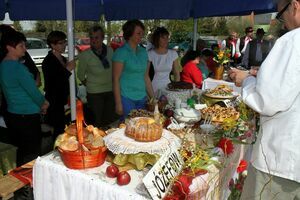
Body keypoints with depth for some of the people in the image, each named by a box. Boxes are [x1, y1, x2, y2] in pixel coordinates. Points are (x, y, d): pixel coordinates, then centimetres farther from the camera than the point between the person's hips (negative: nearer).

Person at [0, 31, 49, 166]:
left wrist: (40, 104, 9)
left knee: (21, 150, 21)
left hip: (12, 114, 9)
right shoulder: (18, 67, -20)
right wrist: (43, 103, 4)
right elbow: (33, 91, -16)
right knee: (32, 153, 3)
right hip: (27, 116, -9)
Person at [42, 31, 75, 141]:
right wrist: (68, 69, -18)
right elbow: (53, 83, -19)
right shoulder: (48, 61, -11)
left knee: (63, 130, 8)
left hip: (63, 100, 7)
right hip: (55, 103, -7)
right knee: (60, 130, -6)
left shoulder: (63, 59, 13)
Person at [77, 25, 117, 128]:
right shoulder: (85, 55, -13)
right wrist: (89, 85, 7)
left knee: (111, 120, 11)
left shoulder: (110, 50, -3)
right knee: (98, 121, 4)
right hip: (94, 93, -3)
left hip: (111, 90, 3)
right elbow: (81, 75, 0)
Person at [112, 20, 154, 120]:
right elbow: (116, 79, -10)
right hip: (126, 98, -5)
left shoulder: (143, 52, 10)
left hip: (142, 98, 6)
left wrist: (153, 98, 11)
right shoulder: (121, 52, -8)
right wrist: (118, 103, -13)